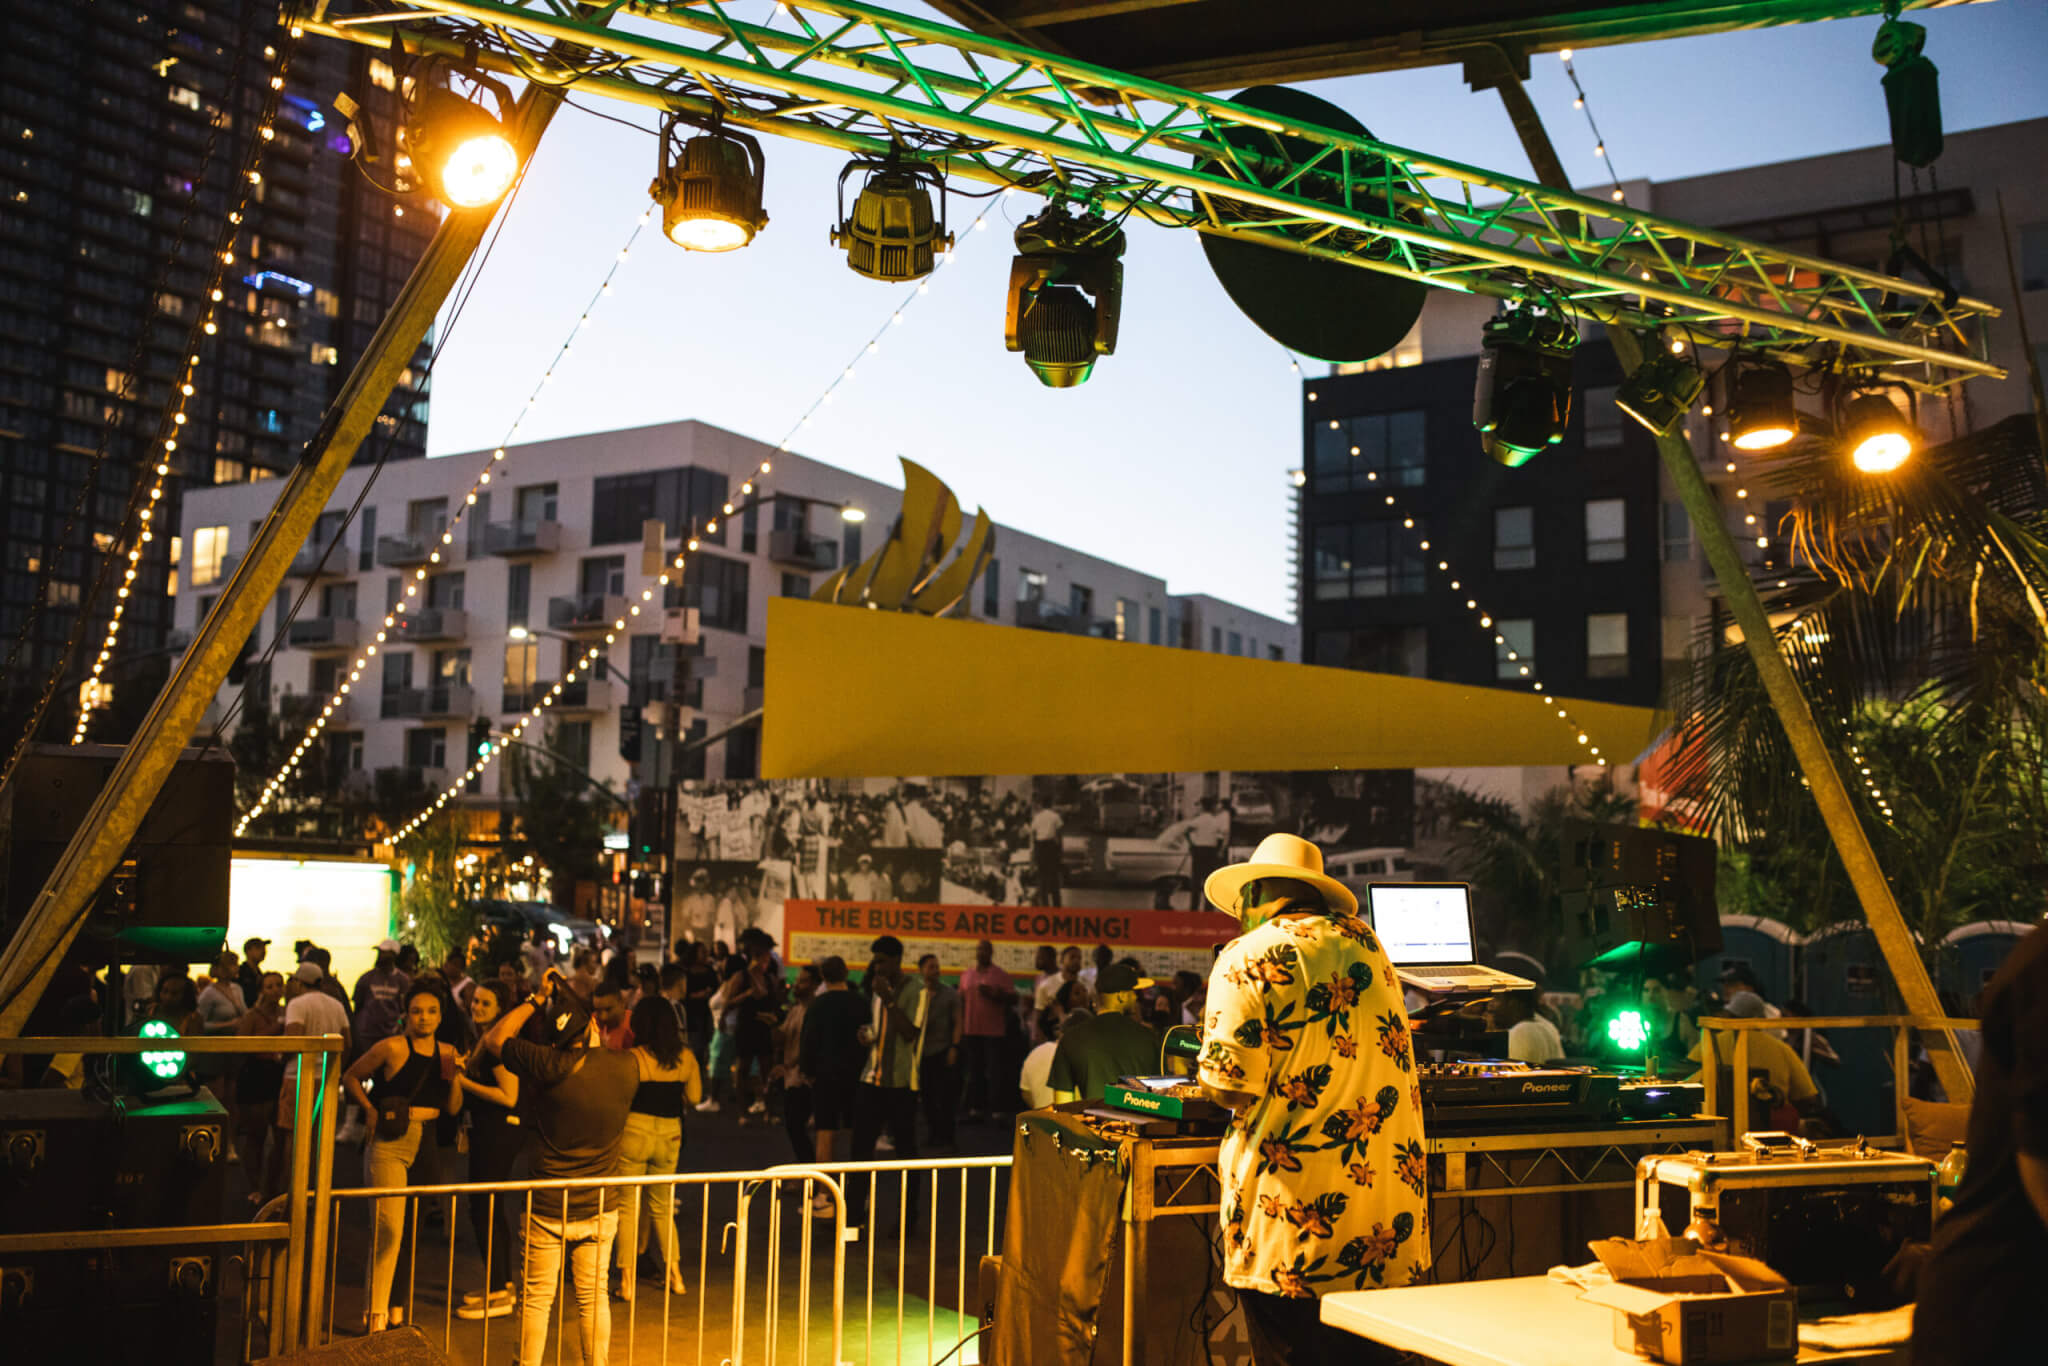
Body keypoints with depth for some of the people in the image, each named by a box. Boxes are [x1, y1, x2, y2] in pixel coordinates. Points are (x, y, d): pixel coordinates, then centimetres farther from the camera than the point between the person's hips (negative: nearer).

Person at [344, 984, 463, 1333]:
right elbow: (350, 1076, 4)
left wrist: (454, 1077, -6)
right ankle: (377, 1314, -1)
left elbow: (453, 1108, 11)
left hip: (429, 1146, 6)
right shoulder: (392, 1048, -7)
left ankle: (398, 1310, 26)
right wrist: (370, 1110, -7)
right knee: (389, 1229, -12)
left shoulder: (446, 1053, 9)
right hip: (390, 1144, -6)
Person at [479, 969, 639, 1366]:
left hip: (548, 1210, -3)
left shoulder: (549, 1067, -18)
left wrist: (536, 998, 0)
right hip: (600, 1209, 3)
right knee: (592, 1296, 14)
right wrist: (596, 1042, 17)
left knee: (537, 1298, 11)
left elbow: (493, 1039, -3)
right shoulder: (626, 1066, -9)